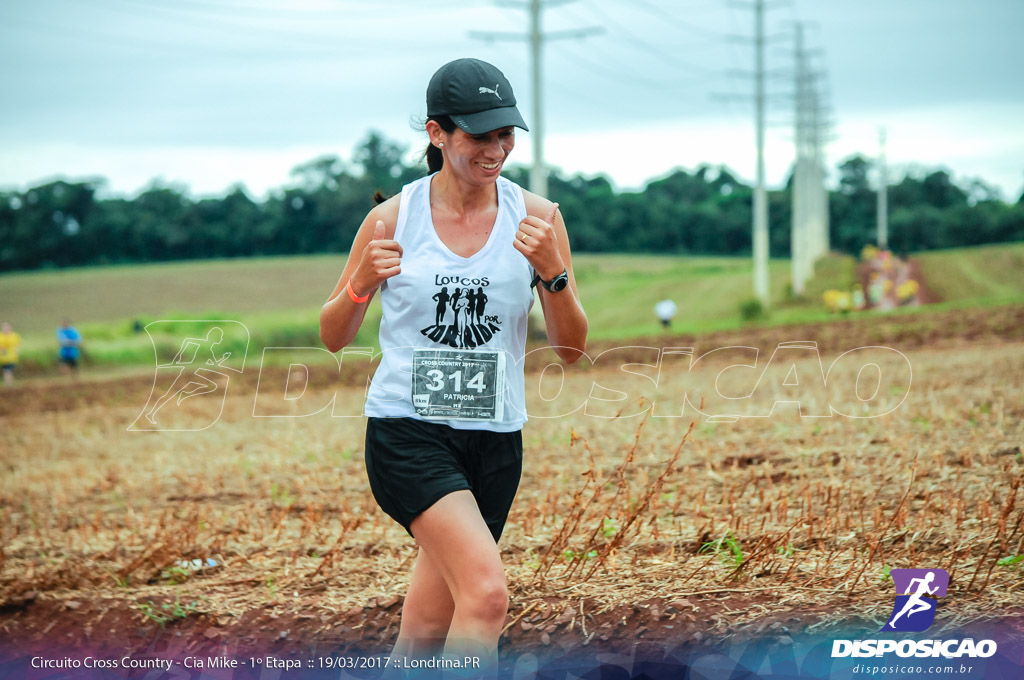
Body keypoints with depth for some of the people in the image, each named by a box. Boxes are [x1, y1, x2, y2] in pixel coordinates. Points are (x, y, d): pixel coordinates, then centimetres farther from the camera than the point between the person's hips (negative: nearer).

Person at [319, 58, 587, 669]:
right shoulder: (393, 218, -3)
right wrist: (361, 283, -15)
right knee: (486, 593, -24)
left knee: (426, 632, 9)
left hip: (495, 440, 3)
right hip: (407, 432, -3)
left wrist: (552, 271, -18)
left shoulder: (536, 217, 1)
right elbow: (334, 338, 6)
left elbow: (572, 348, 0)